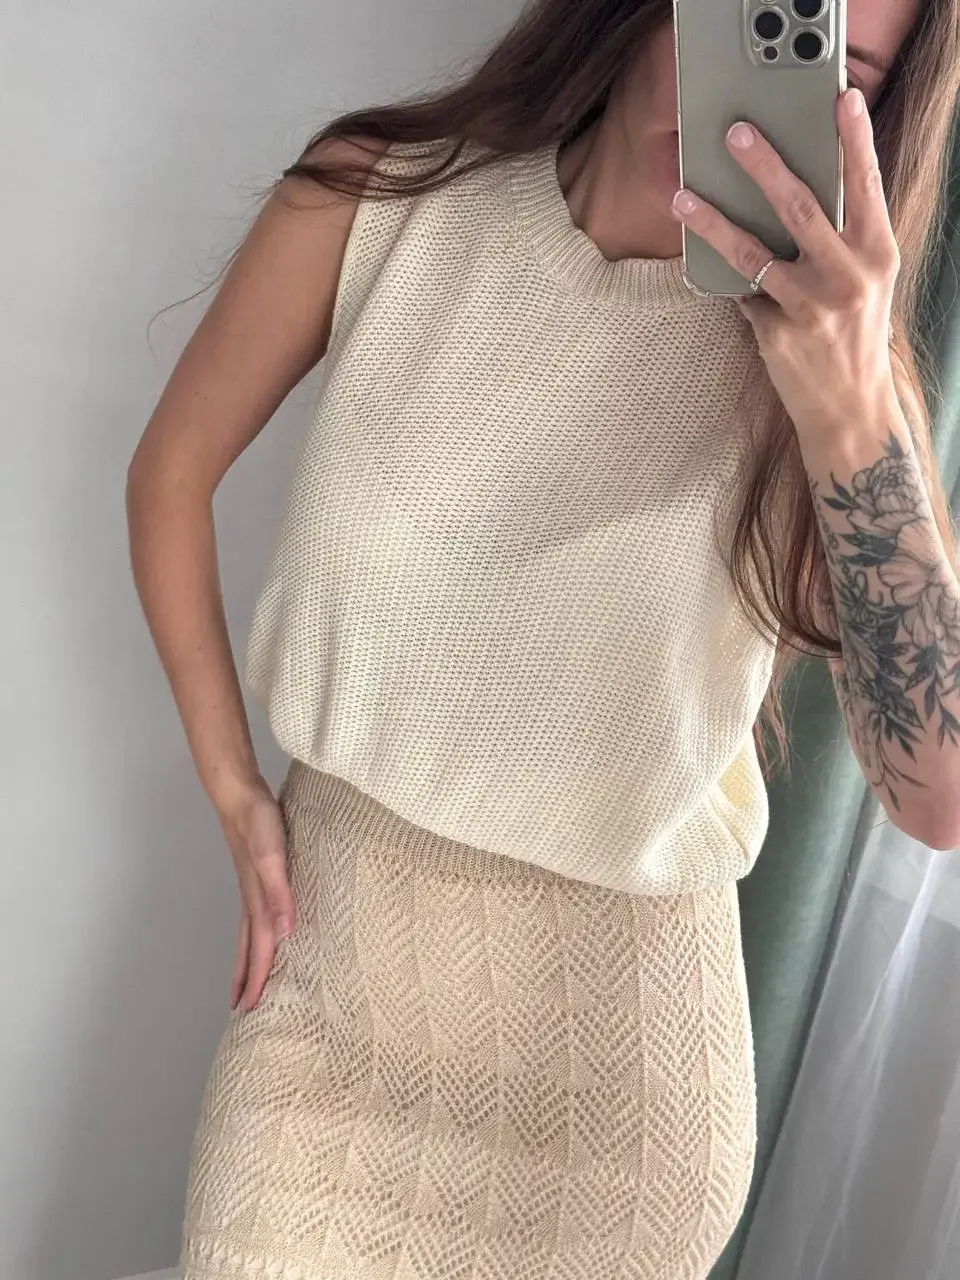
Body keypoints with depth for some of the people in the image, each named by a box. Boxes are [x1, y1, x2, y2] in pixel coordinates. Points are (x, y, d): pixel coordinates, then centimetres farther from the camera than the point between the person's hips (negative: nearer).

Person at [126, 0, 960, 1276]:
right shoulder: (378, 199, -11)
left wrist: (849, 417, -32)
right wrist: (234, 792, 1)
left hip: (619, 977, 0)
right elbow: (173, 469, 3)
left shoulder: (829, 347, -12)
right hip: (342, 916, 1)